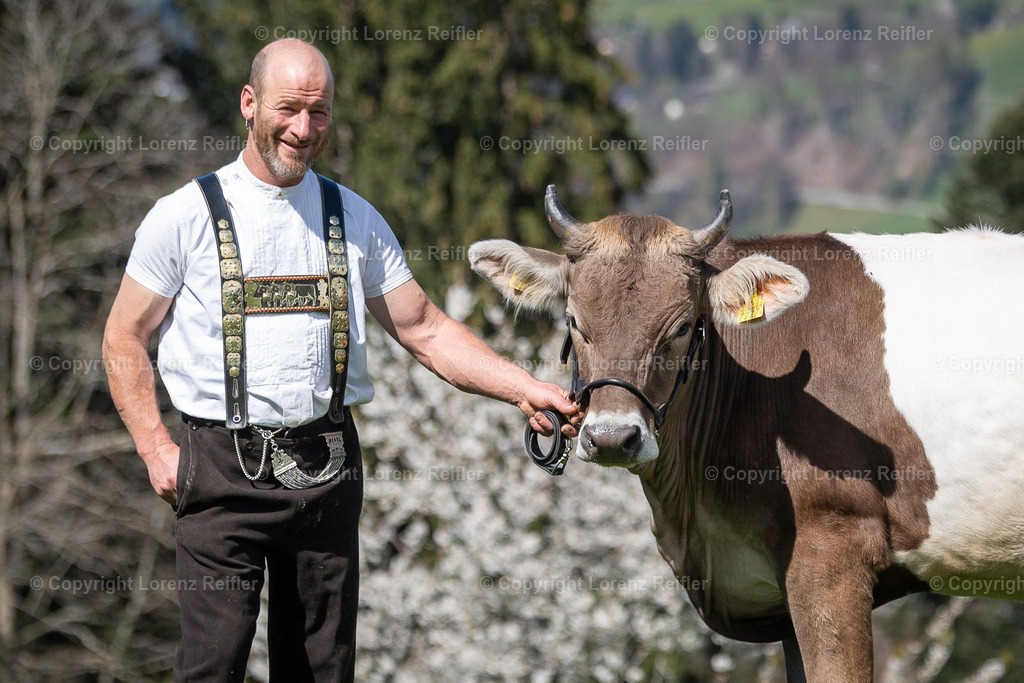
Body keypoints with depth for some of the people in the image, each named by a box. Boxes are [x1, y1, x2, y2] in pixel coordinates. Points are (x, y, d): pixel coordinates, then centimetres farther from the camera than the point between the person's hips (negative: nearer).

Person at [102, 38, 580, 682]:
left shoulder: (355, 219, 10)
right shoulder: (184, 217, 1)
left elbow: (425, 328, 14)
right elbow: (125, 338, 6)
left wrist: (525, 388, 2)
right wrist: (157, 450, -5)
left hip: (327, 467, 3)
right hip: (223, 468, -3)